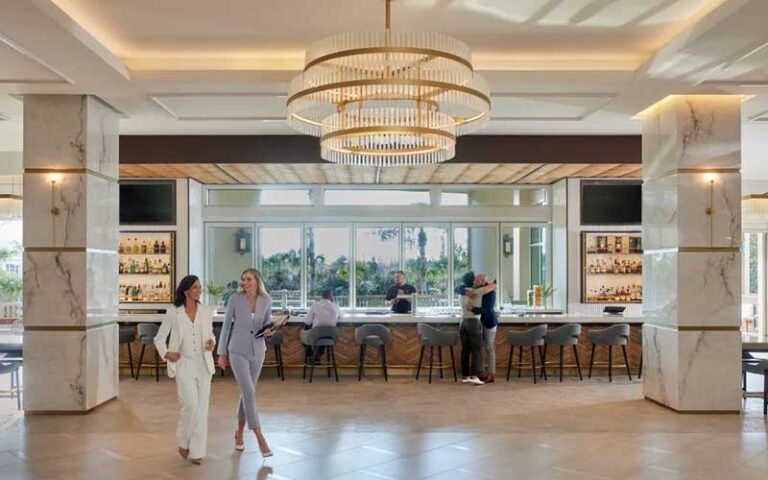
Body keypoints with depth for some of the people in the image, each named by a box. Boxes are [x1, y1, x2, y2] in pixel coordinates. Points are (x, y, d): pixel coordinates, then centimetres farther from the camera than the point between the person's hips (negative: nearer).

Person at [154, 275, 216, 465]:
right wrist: (166, 354, -10)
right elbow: (159, 338, 6)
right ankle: (183, 442, 13)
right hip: (184, 364, -3)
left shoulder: (206, 312, 4)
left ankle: (196, 451, 13)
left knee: (202, 407, 3)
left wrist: (212, 342, -5)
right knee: (191, 403, -14)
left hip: (203, 363, 3)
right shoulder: (174, 313, -3)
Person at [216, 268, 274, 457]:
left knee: (247, 393, 13)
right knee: (249, 393, -14)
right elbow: (226, 325, -2)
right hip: (238, 351, -3)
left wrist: (269, 332, -13)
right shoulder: (235, 299, -9)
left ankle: (239, 433, 32)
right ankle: (261, 440, -12)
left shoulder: (266, 301, -2)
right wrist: (222, 353, 0)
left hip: (257, 352, 3)